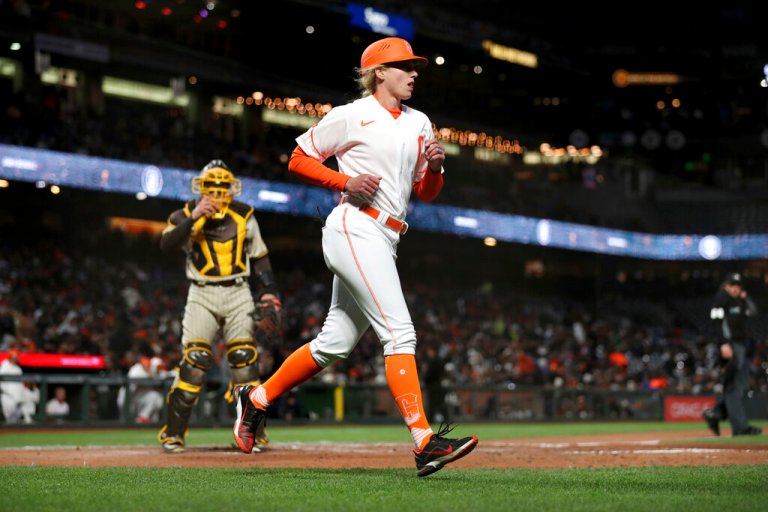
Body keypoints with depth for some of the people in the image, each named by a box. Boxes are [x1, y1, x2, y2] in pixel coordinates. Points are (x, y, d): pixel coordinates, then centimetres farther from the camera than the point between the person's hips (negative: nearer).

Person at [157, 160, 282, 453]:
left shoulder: (244, 216, 8)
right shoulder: (187, 215, 2)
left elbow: (260, 259, 13)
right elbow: (166, 243, -16)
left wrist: (269, 297, 5)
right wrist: (193, 218, -27)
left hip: (238, 294, 2)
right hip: (202, 295, -2)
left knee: (245, 360, -7)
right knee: (194, 361, -12)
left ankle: (254, 432, 1)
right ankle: (173, 433, -5)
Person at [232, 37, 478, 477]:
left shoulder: (419, 124, 19)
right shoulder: (351, 116, -2)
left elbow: (427, 193, 20)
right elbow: (299, 160, 1)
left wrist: (435, 167, -2)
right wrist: (347, 182, -12)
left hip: (383, 242, 8)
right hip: (355, 229, -8)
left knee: (336, 343, 11)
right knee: (399, 332, -18)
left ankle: (257, 399, 27)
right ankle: (425, 442, -24)